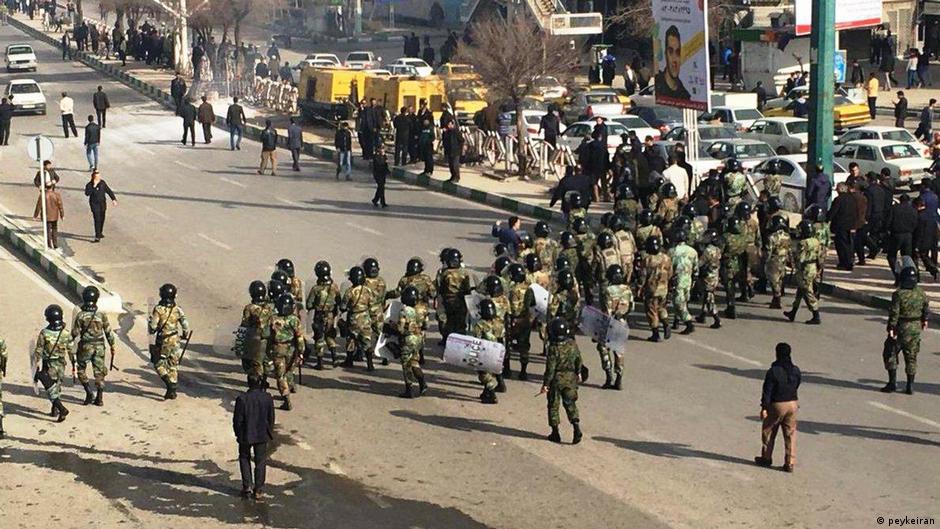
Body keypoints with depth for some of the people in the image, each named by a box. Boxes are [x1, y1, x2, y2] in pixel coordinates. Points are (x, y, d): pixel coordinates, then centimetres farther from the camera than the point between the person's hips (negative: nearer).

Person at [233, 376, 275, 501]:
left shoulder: (242, 399, -19)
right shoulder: (267, 398, -12)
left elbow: (237, 420, -13)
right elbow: (271, 418, -2)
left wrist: (238, 434, 4)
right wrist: (270, 433, 12)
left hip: (245, 436, -2)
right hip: (262, 435, 2)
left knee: (244, 459, 20)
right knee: (260, 461, 13)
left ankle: (247, 486, 14)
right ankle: (258, 490, 16)